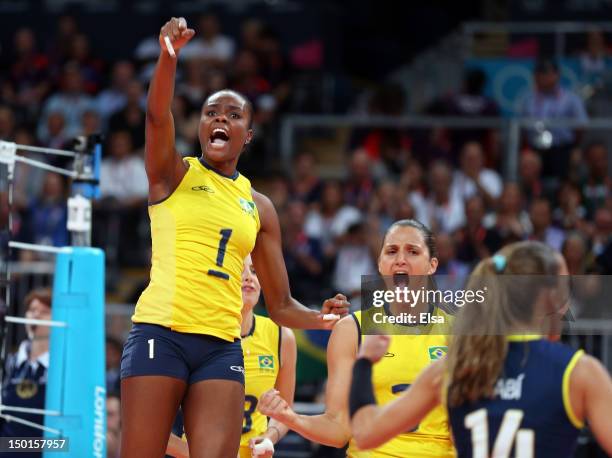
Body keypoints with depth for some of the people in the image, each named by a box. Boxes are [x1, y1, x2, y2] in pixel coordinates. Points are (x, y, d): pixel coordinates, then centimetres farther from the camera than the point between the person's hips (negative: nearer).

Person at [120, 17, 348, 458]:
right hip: (161, 332, -3)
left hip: (222, 346, 3)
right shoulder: (174, 174, 8)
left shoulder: (259, 208, 17)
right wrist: (169, 55, -32)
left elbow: (280, 304, 18)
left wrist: (320, 319, -4)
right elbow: (158, 115, -14)